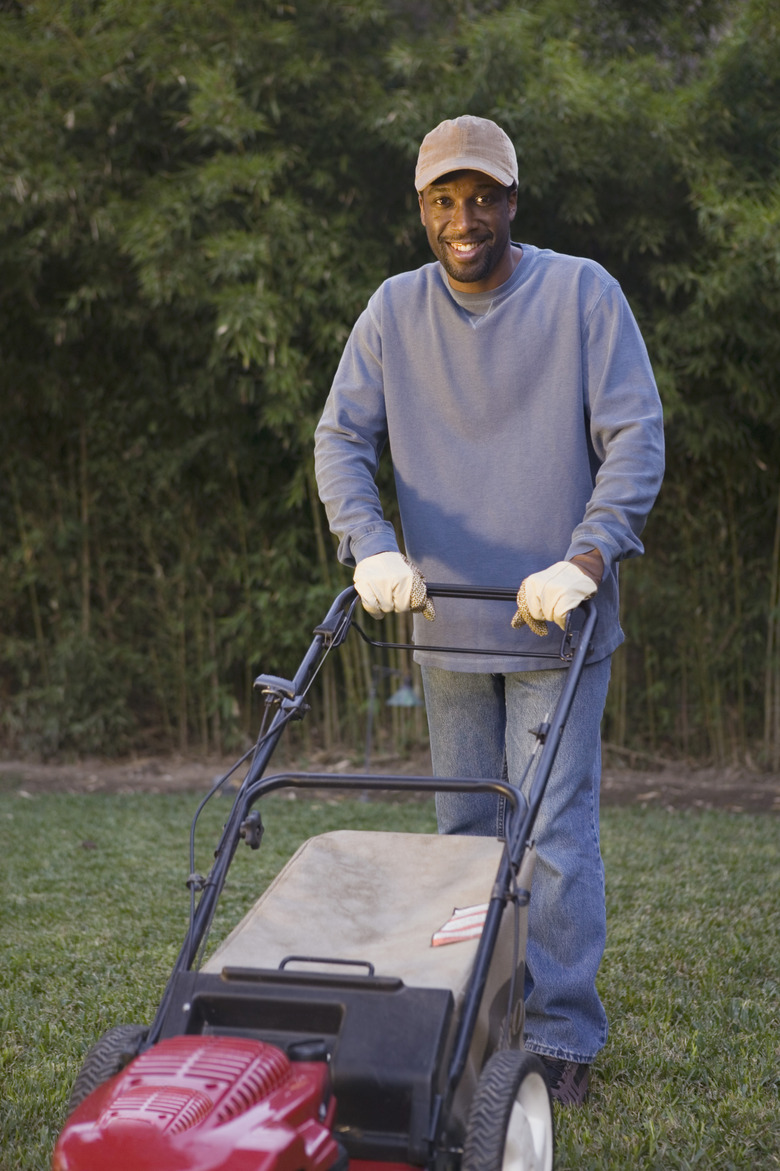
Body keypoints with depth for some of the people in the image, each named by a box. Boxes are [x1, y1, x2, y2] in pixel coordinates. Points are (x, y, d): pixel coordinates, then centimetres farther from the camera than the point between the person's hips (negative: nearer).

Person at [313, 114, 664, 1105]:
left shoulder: (583, 293, -5)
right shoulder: (395, 310, 4)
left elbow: (636, 439, -10)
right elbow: (341, 438, 0)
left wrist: (584, 559, -23)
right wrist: (371, 545, -18)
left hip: (557, 622, -4)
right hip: (447, 622, 4)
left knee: (554, 836, -5)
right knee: (465, 831, 12)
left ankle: (563, 1040, 5)